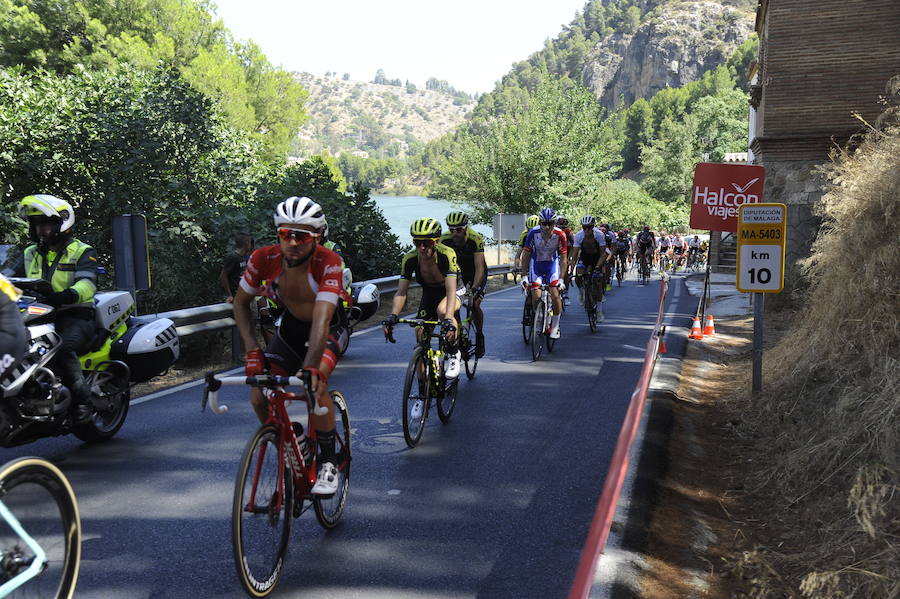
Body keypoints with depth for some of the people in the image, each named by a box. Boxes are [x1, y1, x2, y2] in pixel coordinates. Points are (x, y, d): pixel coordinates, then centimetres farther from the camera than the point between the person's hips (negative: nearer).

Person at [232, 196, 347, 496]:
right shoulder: (264, 259, -22)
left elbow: (321, 319, -40)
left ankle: (328, 463, -11)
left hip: (325, 331, -4)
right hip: (289, 327, 4)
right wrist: (252, 349, -17)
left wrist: (310, 368, -51)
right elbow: (241, 303, -7)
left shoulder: (328, 263, -32)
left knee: (314, 384, -31)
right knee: (259, 397, -12)